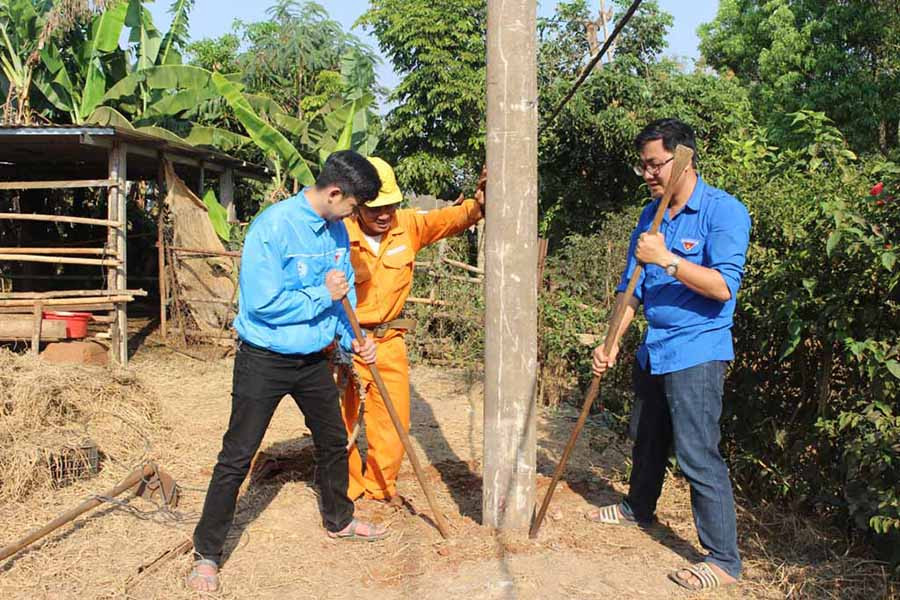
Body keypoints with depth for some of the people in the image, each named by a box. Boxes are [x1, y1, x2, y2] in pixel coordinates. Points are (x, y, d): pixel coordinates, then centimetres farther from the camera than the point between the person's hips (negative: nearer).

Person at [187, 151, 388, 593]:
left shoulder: (337, 230, 0)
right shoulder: (274, 226, -23)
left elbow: (344, 291, 11)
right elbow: (263, 303, -27)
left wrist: (352, 339, -2)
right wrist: (323, 295, -21)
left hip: (313, 360, 7)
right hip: (264, 361, -7)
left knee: (334, 442, 20)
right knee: (237, 458, -1)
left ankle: (338, 520, 43)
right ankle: (206, 554, 14)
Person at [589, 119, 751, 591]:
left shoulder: (724, 211, -13)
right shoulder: (650, 215, 8)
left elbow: (724, 286, -23)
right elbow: (632, 286, 9)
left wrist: (667, 259, -30)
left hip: (696, 352, -7)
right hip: (653, 348, 8)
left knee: (698, 455, -7)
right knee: (647, 440, 23)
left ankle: (724, 559, 6)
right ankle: (638, 508, 45)